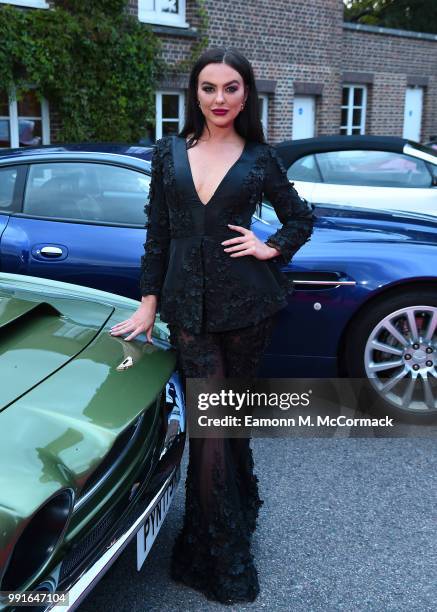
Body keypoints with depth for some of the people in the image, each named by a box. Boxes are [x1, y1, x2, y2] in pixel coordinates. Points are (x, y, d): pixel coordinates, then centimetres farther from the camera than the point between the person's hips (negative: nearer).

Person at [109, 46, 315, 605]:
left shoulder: (259, 157, 3)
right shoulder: (169, 152, 7)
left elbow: (300, 218, 14)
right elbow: (157, 234, 8)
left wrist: (271, 249, -4)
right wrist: (149, 303, 6)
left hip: (246, 301, 0)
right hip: (188, 304, 1)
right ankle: (227, 562, 16)